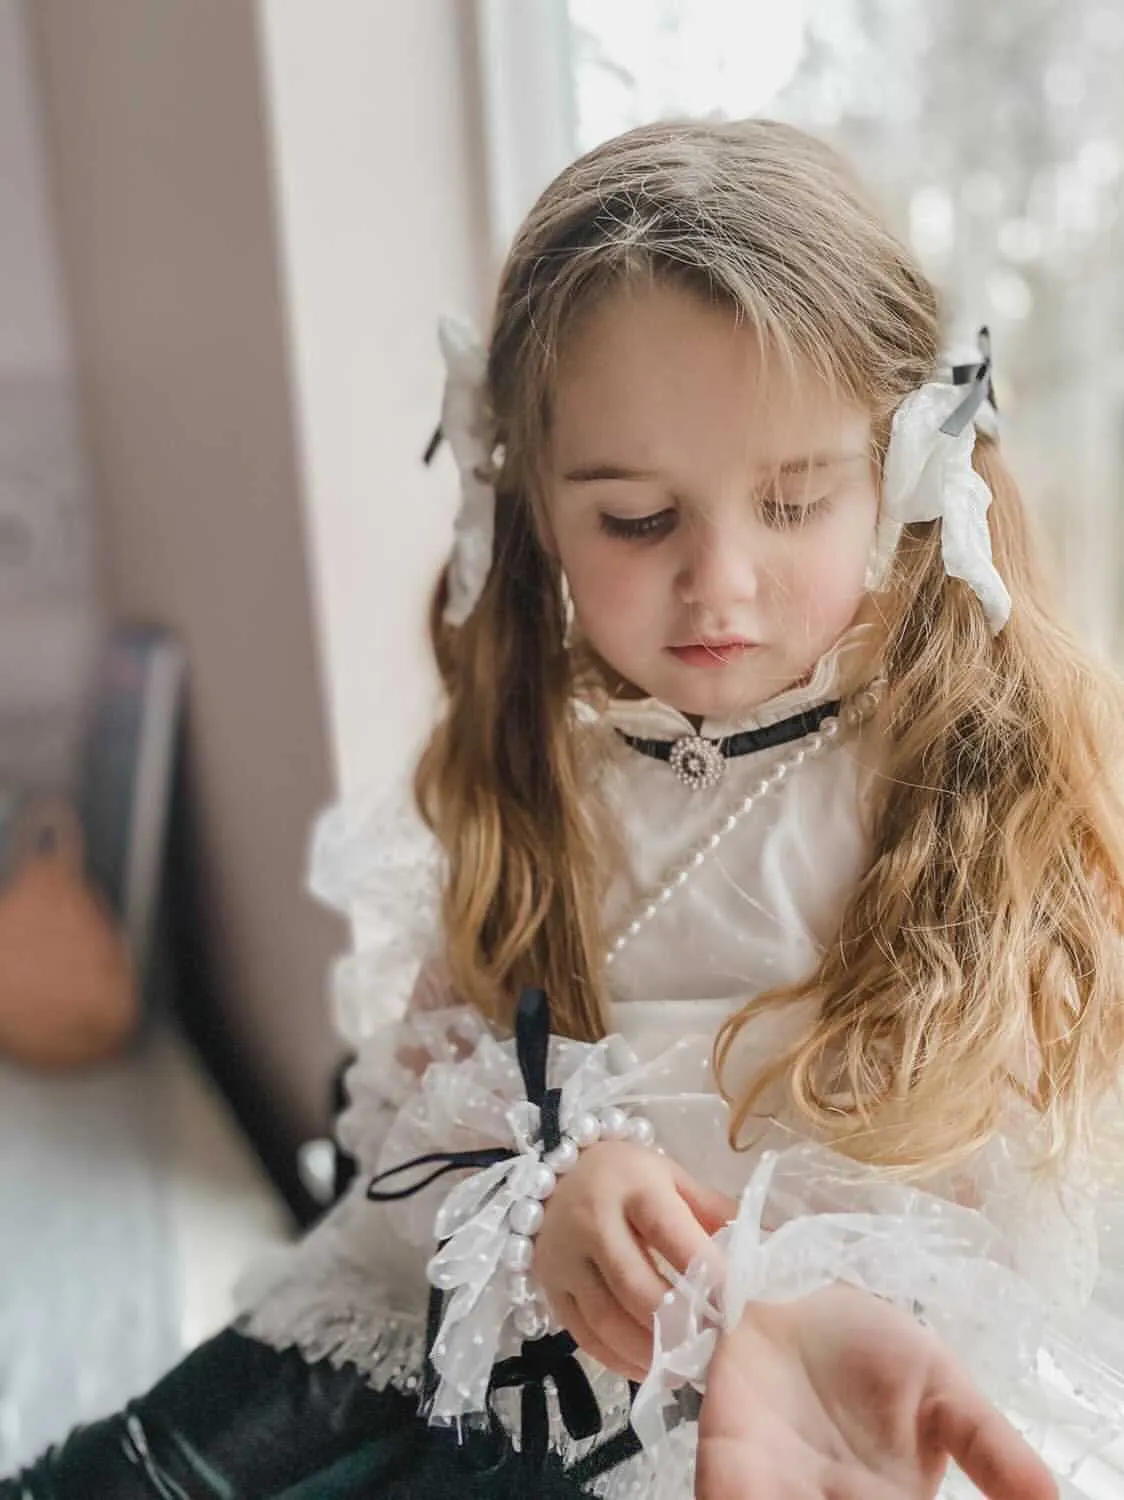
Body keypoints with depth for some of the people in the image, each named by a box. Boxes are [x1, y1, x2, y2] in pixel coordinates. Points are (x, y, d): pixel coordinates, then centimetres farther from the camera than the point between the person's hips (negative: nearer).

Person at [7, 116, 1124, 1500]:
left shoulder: (1003, 785, -12)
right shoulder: (523, 764, 1)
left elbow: (1013, 1196, -15)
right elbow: (418, 1070, 3)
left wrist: (828, 1318, -36)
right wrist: (544, 1174, -19)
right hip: (471, 1323, 4)